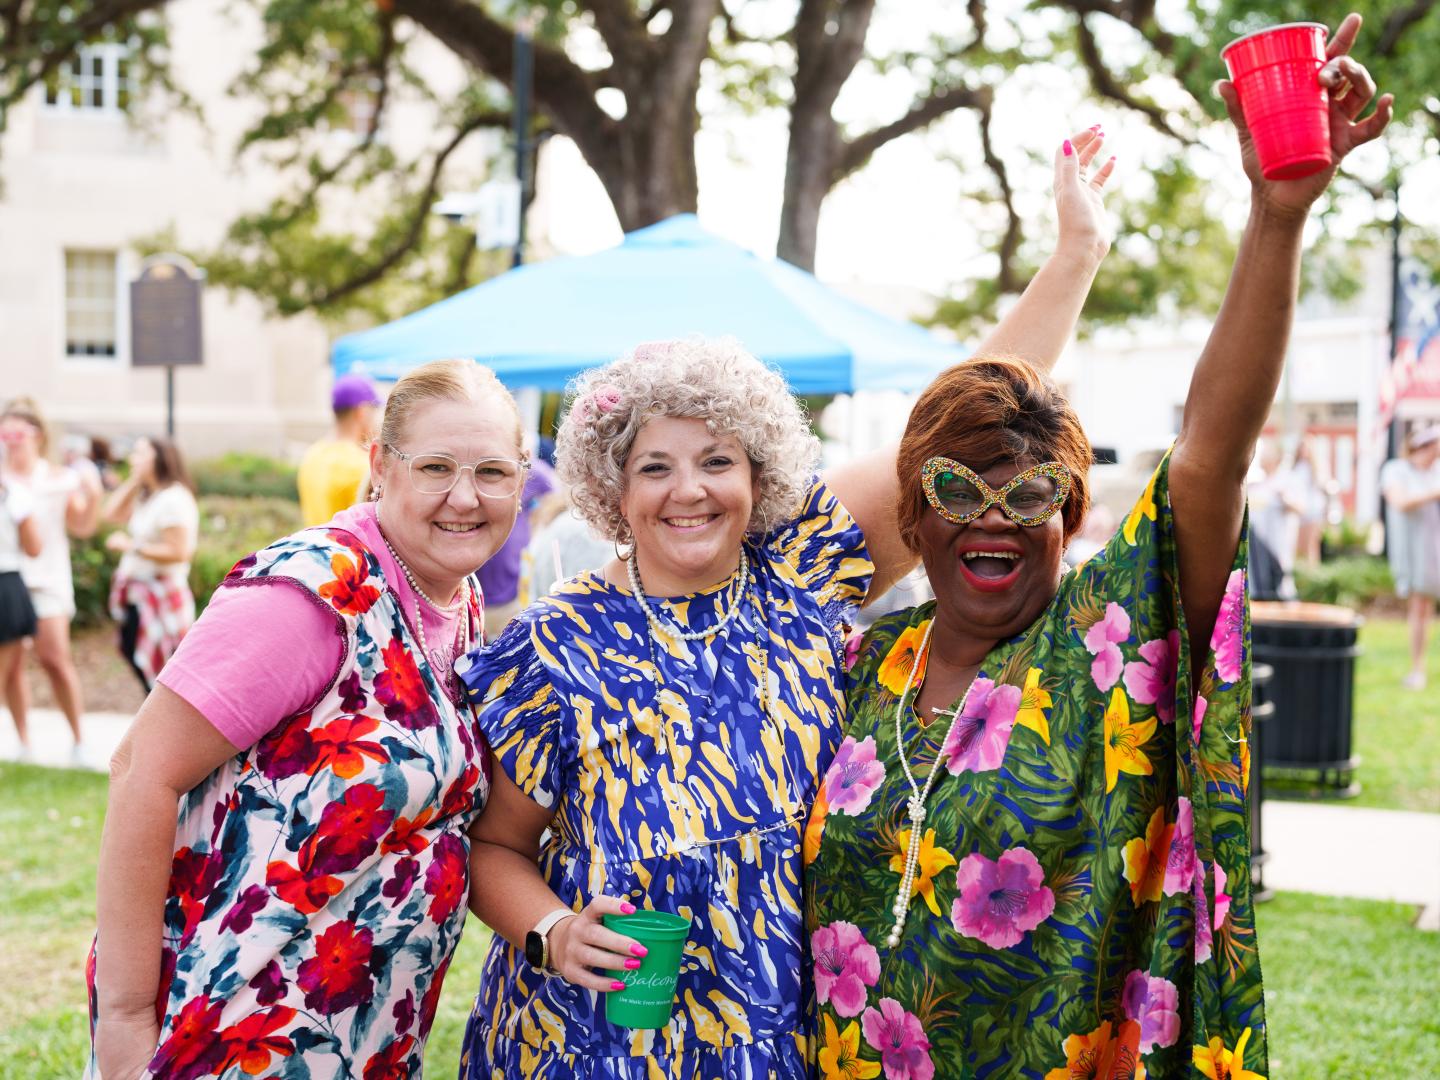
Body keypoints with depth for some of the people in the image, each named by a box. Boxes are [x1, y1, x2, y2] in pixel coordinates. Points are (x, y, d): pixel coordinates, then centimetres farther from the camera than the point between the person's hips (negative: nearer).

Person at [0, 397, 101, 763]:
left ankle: (78, 739, 1)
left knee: (55, 657, -10)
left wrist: (92, 496, -8)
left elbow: (82, 527, 8)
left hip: (46, 578, -1)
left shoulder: (59, 479, 5)